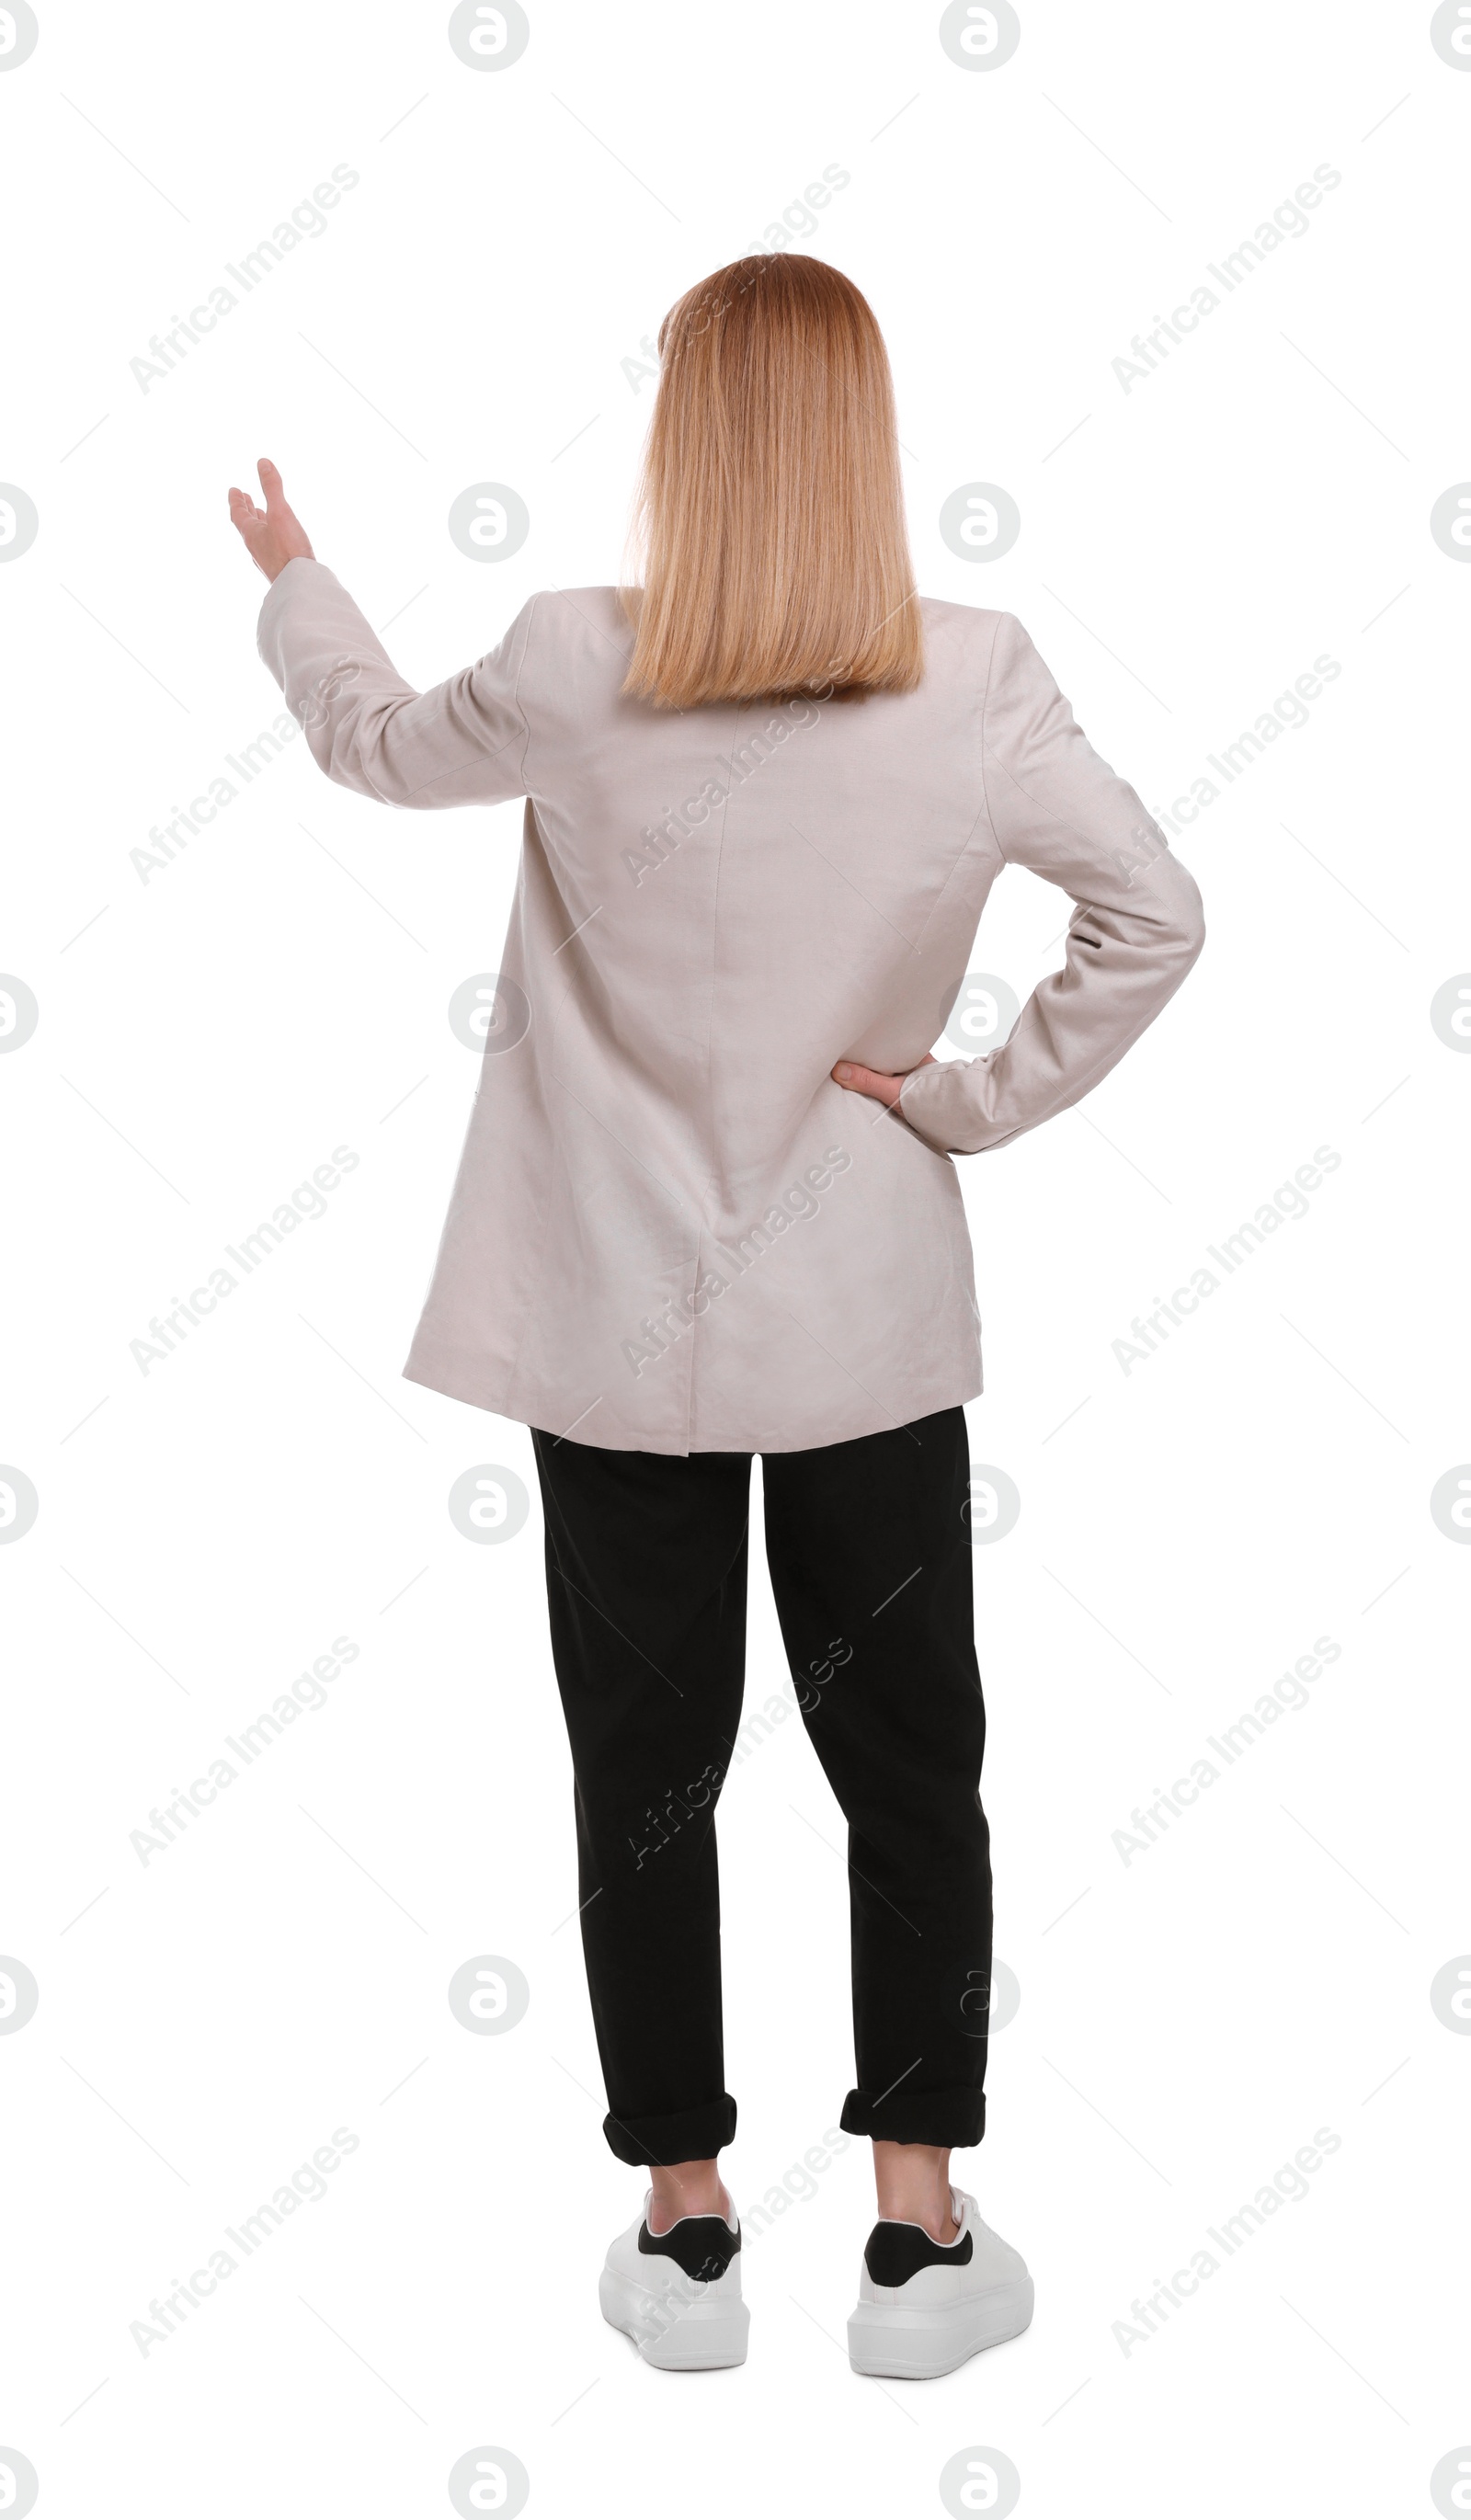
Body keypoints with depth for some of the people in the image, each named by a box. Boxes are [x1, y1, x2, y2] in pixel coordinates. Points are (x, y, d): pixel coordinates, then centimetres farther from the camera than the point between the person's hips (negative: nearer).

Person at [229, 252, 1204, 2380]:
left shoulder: (576, 673, -11)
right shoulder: (980, 689, -10)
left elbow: (380, 739, 9)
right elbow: (1156, 917, -8)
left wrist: (292, 575, 28)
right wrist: (978, 1101, 0)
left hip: (618, 1320, 0)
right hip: (868, 1318, 0)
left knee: (645, 1772, 13)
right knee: (911, 1768, 13)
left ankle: (684, 2234, 24)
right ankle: (920, 2236, 21)